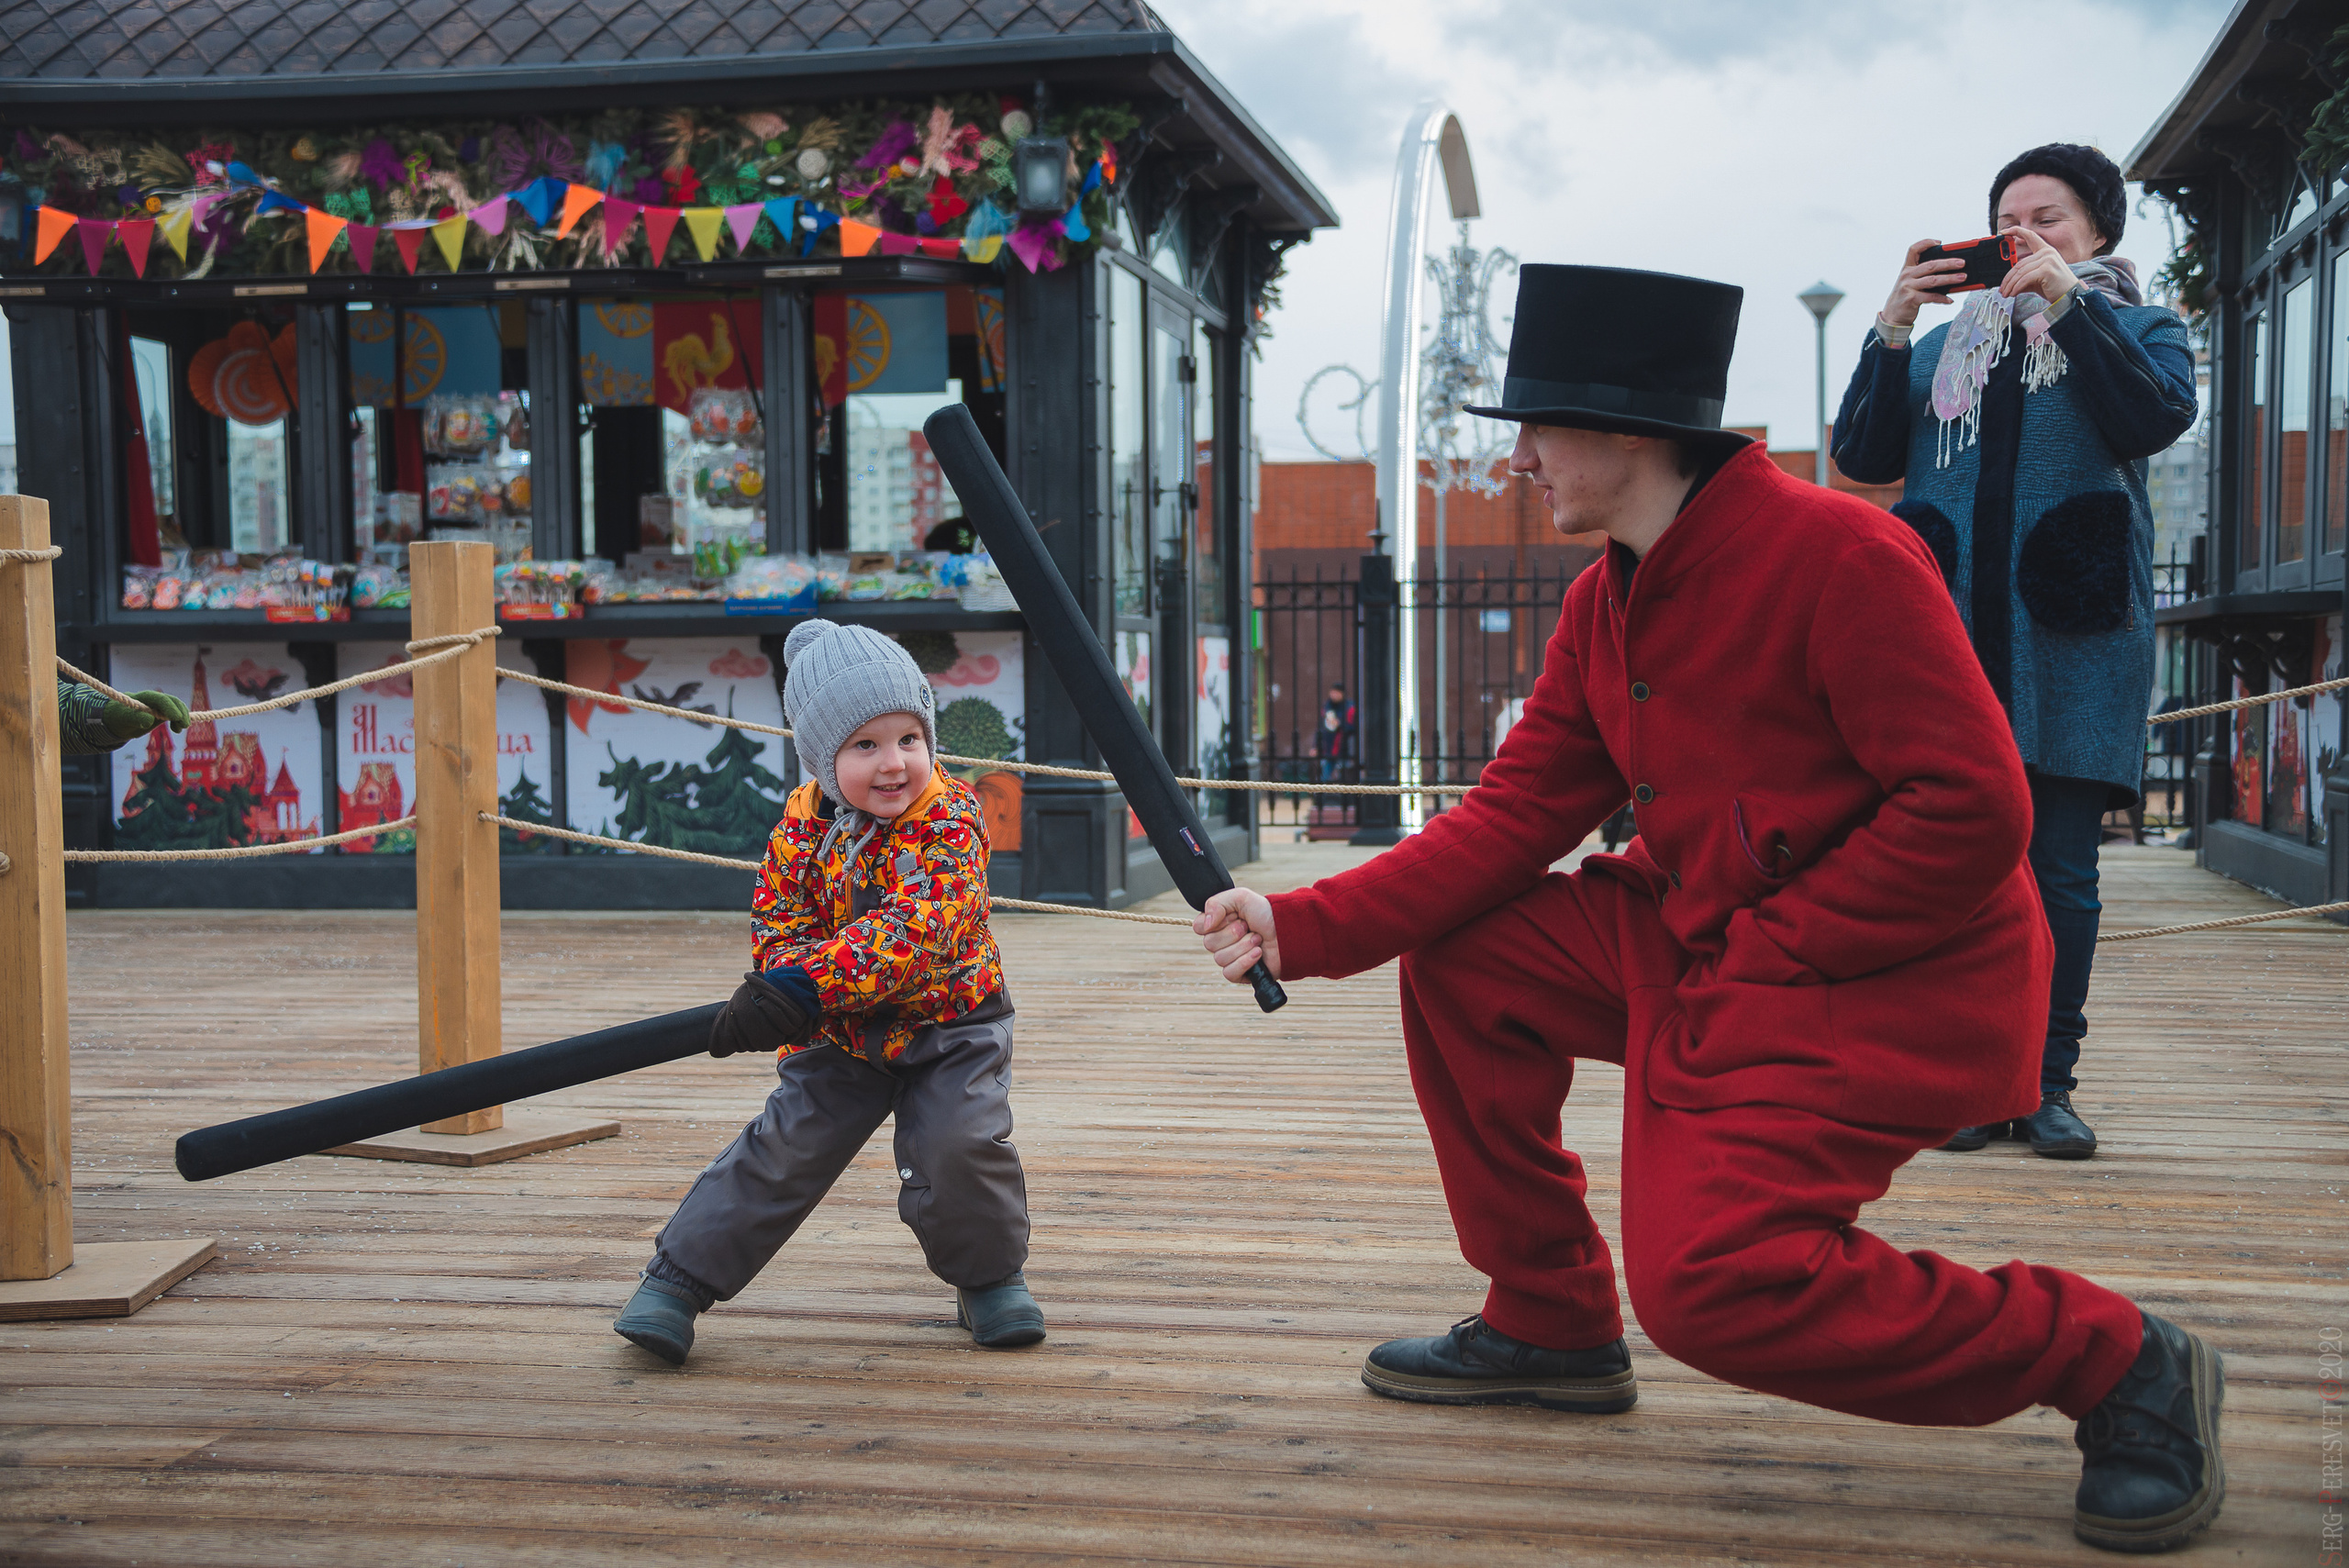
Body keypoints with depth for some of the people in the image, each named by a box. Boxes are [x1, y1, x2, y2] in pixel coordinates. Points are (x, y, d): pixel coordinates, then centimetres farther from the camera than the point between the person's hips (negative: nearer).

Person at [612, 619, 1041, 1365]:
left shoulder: (949, 821, -24)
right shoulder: (803, 821, -9)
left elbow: (912, 927, -37)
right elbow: (776, 922, -5)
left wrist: (803, 988, -46)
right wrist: (782, 995, -28)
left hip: (949, 1024, -3)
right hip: (838, 1033, 3)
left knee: (960, 1143, -18)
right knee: (782, 1150, 2)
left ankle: (990, 1276, 9)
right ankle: (680, 1276, 15)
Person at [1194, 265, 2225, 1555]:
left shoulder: (1838, 554, -20)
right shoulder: (1605, 604, 7)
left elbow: (1974, 810, -23)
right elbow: (1514, 813, 3)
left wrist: (1763, 951, -20)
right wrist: (1305, 927, -7)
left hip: (1896, 984, -9)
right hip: (1705, 944, 9)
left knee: (1706, 1282, -21)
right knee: (1459, 954, 5)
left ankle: (2116, 1360, -1)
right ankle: (1549, 1324, 18)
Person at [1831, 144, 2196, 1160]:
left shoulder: (2139, 329, 14)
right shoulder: (1944, 344, 20)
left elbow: (2155, 420, -8)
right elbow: (1863, 458, 8)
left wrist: (2067, 301, -7)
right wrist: (1891, 329, -1)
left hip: (2074, 631, -2)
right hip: (1949, 629, 2)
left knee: (2060, 869, -3)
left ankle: (2048, 1083, 5)